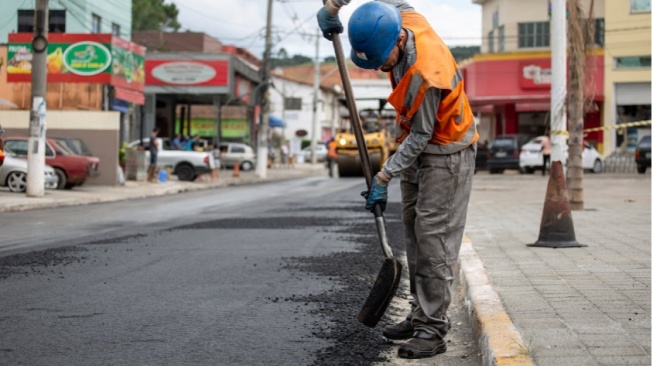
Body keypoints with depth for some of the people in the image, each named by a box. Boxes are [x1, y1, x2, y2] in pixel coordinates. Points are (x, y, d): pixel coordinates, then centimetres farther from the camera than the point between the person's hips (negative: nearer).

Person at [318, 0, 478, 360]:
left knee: (432, 239, -10)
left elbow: (420, 137, -26)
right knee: (414, 232, 12)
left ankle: (433, 330, -7)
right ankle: (421, 314, 20)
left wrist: (383, 178, -22)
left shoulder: (426, 75, -35)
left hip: (445, 155, -9)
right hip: (417, 147, 9)